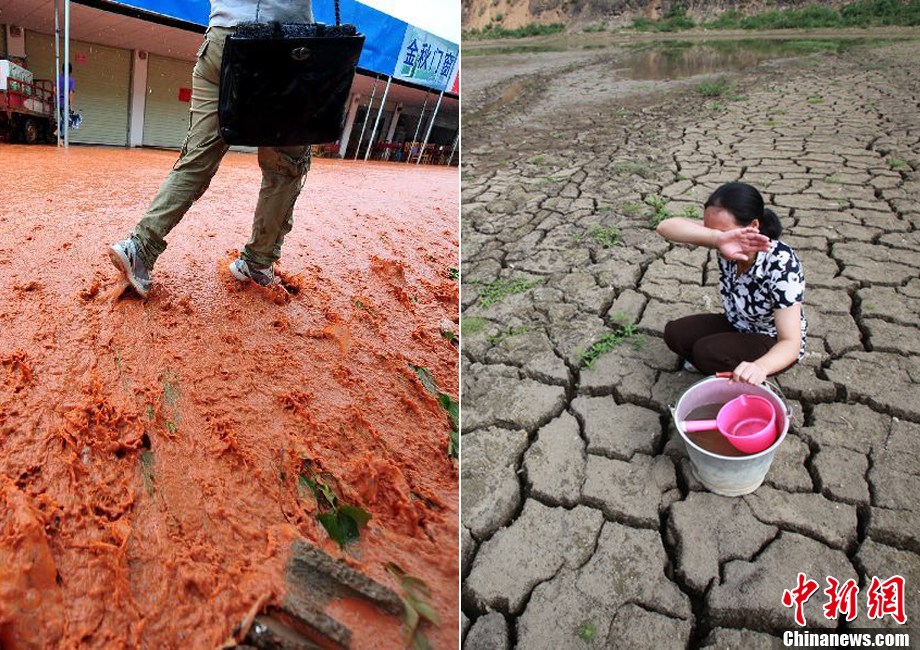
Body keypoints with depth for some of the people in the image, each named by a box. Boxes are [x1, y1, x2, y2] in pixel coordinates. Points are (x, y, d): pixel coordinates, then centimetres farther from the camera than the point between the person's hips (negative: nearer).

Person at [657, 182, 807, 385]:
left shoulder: (781, 265, -33)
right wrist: (716, 237, -54)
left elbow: (791, 343, -34)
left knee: (706, 352, -27)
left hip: (775, 344, -5)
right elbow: (666, 227, -36)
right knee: (674, 333, -12)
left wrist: (759, 367, -57)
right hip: (737, 326, 5)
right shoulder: (728, 245, -21)